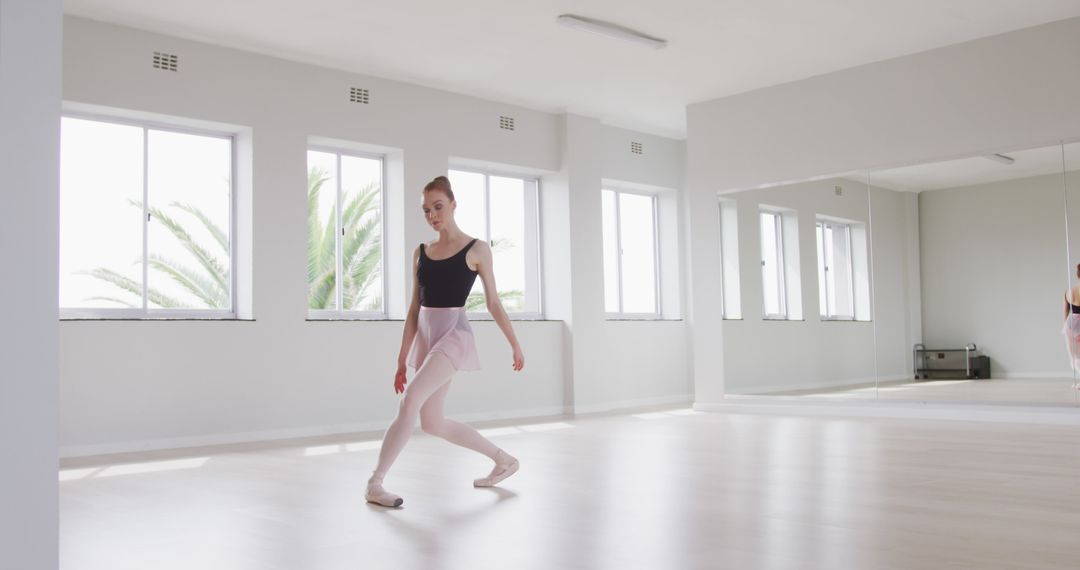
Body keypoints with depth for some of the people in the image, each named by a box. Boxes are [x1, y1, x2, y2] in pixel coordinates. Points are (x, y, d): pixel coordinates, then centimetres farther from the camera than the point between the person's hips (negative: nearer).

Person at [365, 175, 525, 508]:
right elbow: (414, 308, 11)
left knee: (411, 400, -25)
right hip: (425, 336, 7)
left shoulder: (476, 249, -1)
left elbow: (493, 302, 4)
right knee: (432, 424, 9)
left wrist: (515, 344, 7)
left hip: (454, 333, -6)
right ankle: (504, 460, 25)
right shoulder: (421, 252, 11)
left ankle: (375, 483, -16)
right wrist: (402, 359, 9)